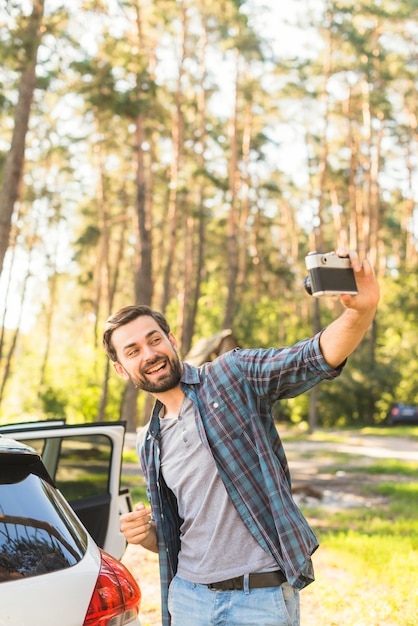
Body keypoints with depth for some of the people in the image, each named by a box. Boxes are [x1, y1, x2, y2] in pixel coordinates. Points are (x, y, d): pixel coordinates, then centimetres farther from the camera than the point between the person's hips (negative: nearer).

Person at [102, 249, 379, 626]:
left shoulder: (233, 376, -5)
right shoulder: (150, 445, 11)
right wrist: (147, 534, -1)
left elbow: (317, 358, -21)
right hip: (188, 595, 5)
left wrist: (362, 309, -39)